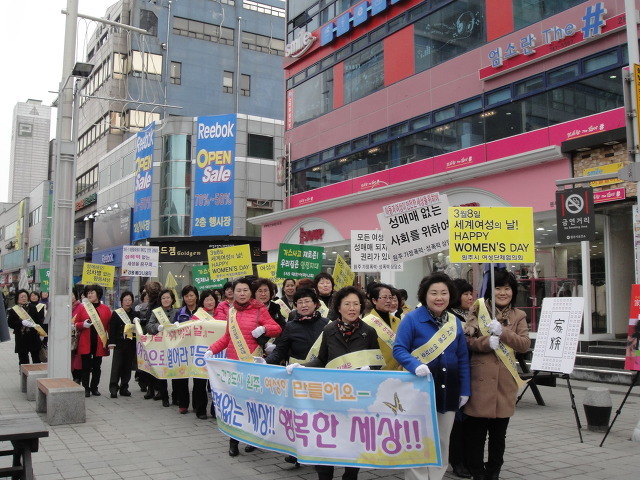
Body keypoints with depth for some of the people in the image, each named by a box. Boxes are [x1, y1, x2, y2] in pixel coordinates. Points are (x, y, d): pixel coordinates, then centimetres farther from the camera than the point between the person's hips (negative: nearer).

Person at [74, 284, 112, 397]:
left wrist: (111, 341, -2)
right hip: (85, 342, -1)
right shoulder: (82, 307, 4)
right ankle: (86, 388, 12)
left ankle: (94, 387, 21)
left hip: (99, 343, 1)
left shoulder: (106, 309, 4)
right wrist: (83, 324, -16)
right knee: (86, 367, 3)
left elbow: (110, 326, 5)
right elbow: (76, 324, 4)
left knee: (97, 366, 9)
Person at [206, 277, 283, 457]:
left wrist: (263, 328, -20)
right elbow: (227, 337, 18)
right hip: (232, 362, 4)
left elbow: (277, 329, -2)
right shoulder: (231, 311, 12)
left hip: (252, 363, -3)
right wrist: (211, 349, 6)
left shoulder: (259, 309, -2)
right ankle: (234, 441, 10)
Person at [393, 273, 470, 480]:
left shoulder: (455, 322, 6)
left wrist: (465, 390, 7)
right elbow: (398, 349, -11)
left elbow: (463, 358, 10)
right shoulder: (411, 319, -9)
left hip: (448, 391, 5)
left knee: (442, 443, 14)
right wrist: (416, 366, -29)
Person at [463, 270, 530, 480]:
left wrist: (502, 332, -19)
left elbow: (525, 344, -4)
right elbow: (467, 340, -5)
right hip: (480, 378, -2)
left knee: (499, 433, 13)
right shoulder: (479, 310, 2)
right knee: (476, 431, 2)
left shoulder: (519, 316, 8)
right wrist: (487, 342, -22)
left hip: (505, 381, 3)